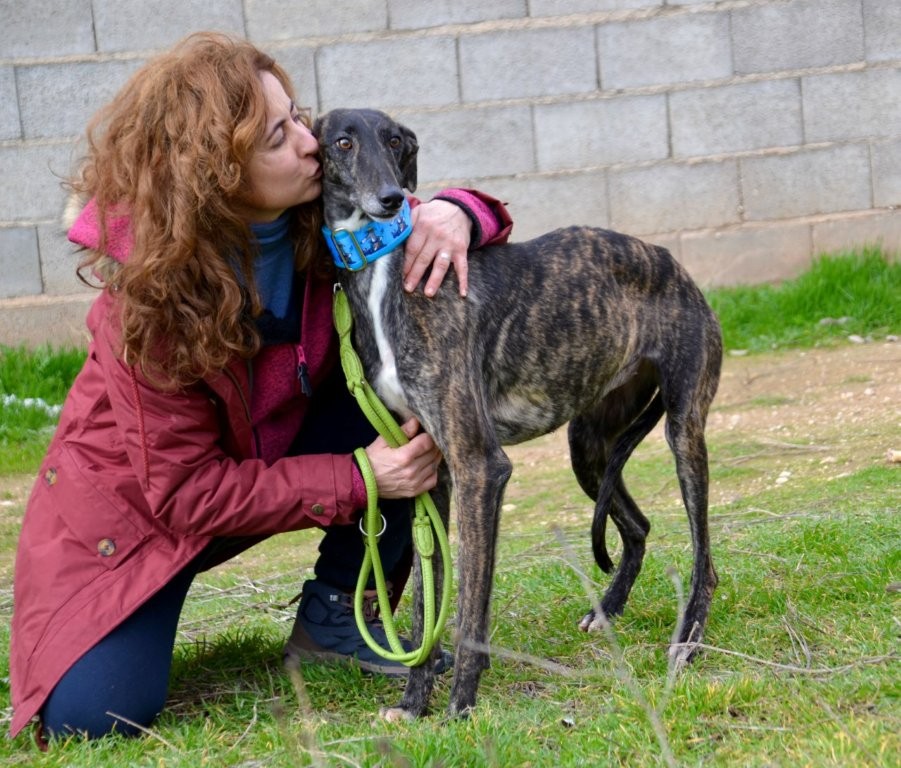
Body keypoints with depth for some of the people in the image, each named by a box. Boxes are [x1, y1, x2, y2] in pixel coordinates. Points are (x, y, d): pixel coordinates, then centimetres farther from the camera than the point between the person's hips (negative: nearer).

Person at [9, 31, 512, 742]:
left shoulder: (322, 214, -17)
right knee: (95, 713, -26)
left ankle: (334, 614, -6)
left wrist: (452, 214, -28)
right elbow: (188, 491, -26)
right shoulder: (151, 295, -30)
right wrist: (358, 480, -31)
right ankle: (145, 614, 11)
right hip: (137, 501, -5)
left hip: (277, 452, 5)